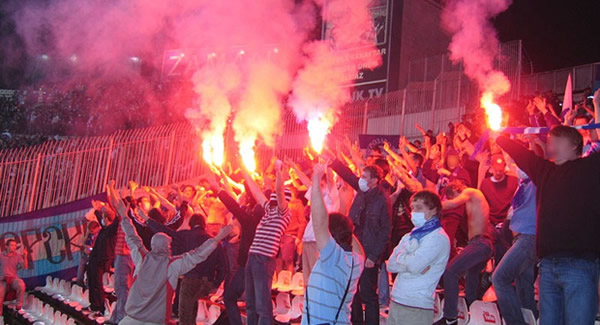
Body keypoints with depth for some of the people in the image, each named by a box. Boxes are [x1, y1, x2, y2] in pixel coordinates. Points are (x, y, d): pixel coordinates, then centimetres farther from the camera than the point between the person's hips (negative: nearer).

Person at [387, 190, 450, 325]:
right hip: (396, 300, 6)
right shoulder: (409, 237, 14)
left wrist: (400, 257, -2)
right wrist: (408, 260, -11)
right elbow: (391, 265, 6)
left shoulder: (438, 238, -9)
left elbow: (415, 266, -21)